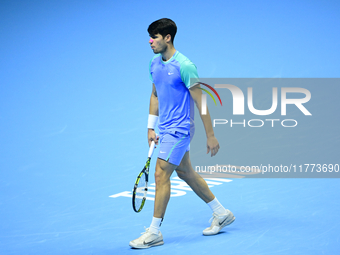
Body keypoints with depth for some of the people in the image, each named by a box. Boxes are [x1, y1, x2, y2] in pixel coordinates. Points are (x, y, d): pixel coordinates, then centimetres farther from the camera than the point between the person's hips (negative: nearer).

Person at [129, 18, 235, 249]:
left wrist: (211, 136, -15)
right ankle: (222, 214, 32)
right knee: (186, 173, 17)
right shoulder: (155, 63, 6)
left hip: (179, 129, -9)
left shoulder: (184, 66, -19)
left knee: (161, 175, -11)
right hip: (165, 129, 9)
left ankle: (154, 233, -3)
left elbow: (200, 102, -16)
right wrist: (151, 127, 15)